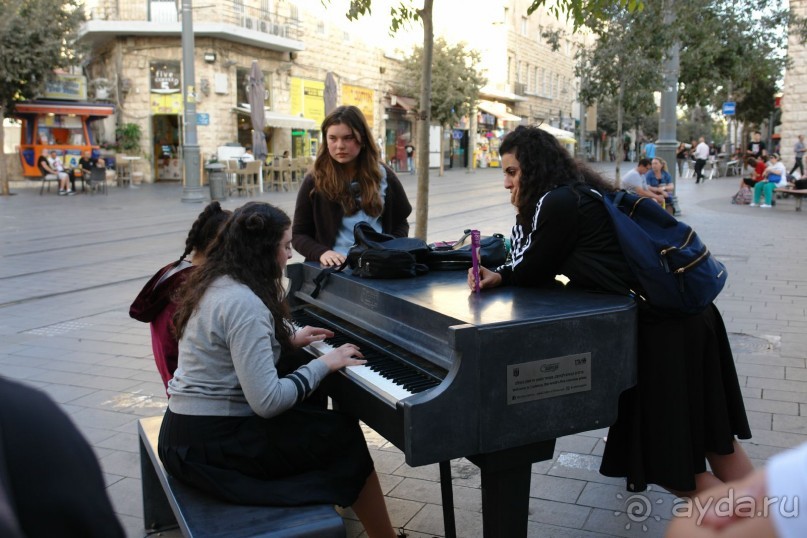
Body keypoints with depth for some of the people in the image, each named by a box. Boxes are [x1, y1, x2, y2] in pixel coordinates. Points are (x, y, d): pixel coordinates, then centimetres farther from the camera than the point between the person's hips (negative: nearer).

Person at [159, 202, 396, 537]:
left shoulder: (216, 284, 6)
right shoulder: (244, 303, -23)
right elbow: (268, 401, -26)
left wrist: (290, 341, 14)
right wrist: (323, 364, -14)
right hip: (212, 445, -9)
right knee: (343, 435, 0)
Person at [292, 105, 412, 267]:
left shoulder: (383, 175, 10)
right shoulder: (314, 181, 2)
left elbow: (400, 222, 19)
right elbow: (298, 234, 6)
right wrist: (321, 253, -13)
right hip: (336, 265, -2)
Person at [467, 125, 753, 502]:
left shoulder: (558, 202, -15)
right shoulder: (579, 194, 15)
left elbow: (532, 275, -5)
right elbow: (541, 269, 16)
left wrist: (522, 212, 2)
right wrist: (498, 276, 3)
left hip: (664, 330, -10)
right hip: (686, 315, 10)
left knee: (670, 463, 3)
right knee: (715, 440, 21)